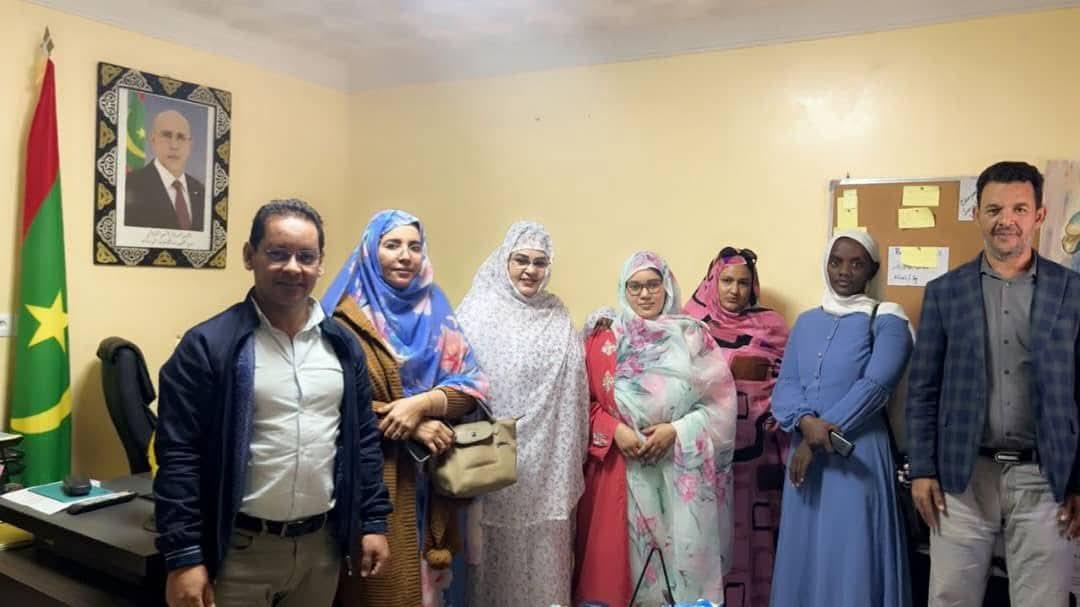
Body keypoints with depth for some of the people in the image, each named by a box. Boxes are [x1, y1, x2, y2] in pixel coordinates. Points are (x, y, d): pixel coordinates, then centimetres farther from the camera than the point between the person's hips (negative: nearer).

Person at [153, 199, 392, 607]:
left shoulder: (341, 346, 4)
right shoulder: (208, 345, -10)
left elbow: (363, 440, 8)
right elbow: (179, 456, -11)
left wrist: (373, 522, 5)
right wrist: (183, 556, -13)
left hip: (322, 545, 5)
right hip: (240, 549, -4)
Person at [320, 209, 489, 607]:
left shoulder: (435, 313, 8)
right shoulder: (348, 319, -6)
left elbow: (473, 384, 0)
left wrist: (422, 403, -17)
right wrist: (412, 427, -17)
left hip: (430, 478, 4)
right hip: (374, 477, -4)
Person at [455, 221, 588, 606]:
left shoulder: (558, 319, 9)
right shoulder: (478, 311, -2)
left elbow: (572, 392, 10)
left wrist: (570, 460, 7)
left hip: (545, 459, 3)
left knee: (542, 546, 10)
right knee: (497, 546, 7)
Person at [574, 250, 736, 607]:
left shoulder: (693, 336, 4)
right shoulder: (605, 338, 6)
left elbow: (721, 401, 0)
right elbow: (585, 400, 3)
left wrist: (676, 430, -10)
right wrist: (615, 430, -12)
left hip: (681, 470, 0)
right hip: (620, 467, 0)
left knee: (680, 551, 4)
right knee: (620, 553, 4)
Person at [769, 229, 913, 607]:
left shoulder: (886, 321, -2)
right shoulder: (806, 322, 12)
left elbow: (873, 387, -14)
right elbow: (785, 384, 4)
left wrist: (816, 441, -16)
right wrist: (805, 422, -18)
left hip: (857, 454, -5)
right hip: (804, 450, 5)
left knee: (850, 558, 0)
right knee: (803, 552, 12)